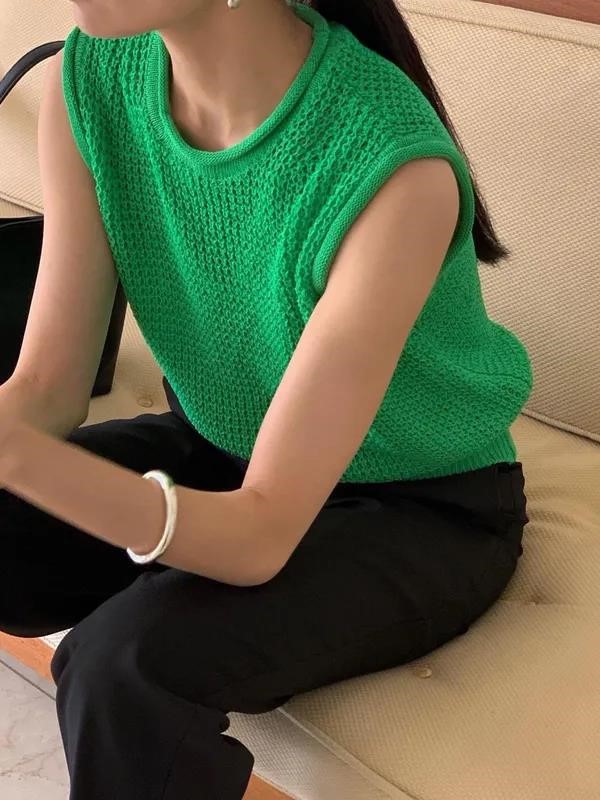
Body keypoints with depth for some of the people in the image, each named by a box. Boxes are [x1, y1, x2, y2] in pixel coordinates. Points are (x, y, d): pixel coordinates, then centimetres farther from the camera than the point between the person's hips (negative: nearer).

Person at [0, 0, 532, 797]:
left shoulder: (393, 170, -33)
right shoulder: (89, 75, -15)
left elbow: (261, 536, -32)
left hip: (420, 510, -5)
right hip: (219, 447, 6)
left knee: (127, 665, -29)